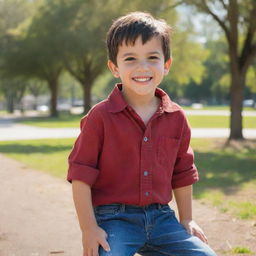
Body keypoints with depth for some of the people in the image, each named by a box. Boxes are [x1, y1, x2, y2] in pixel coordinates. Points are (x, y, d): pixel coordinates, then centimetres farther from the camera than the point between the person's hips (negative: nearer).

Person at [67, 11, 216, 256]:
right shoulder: (100, 117, -8)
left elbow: (182, 173, 17)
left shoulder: (176, 118, 5)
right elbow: (81, 174, -7)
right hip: (114, 219, -4)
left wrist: (187, 220, 20)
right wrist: (88, 228, -11)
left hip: (161, 218, 5)